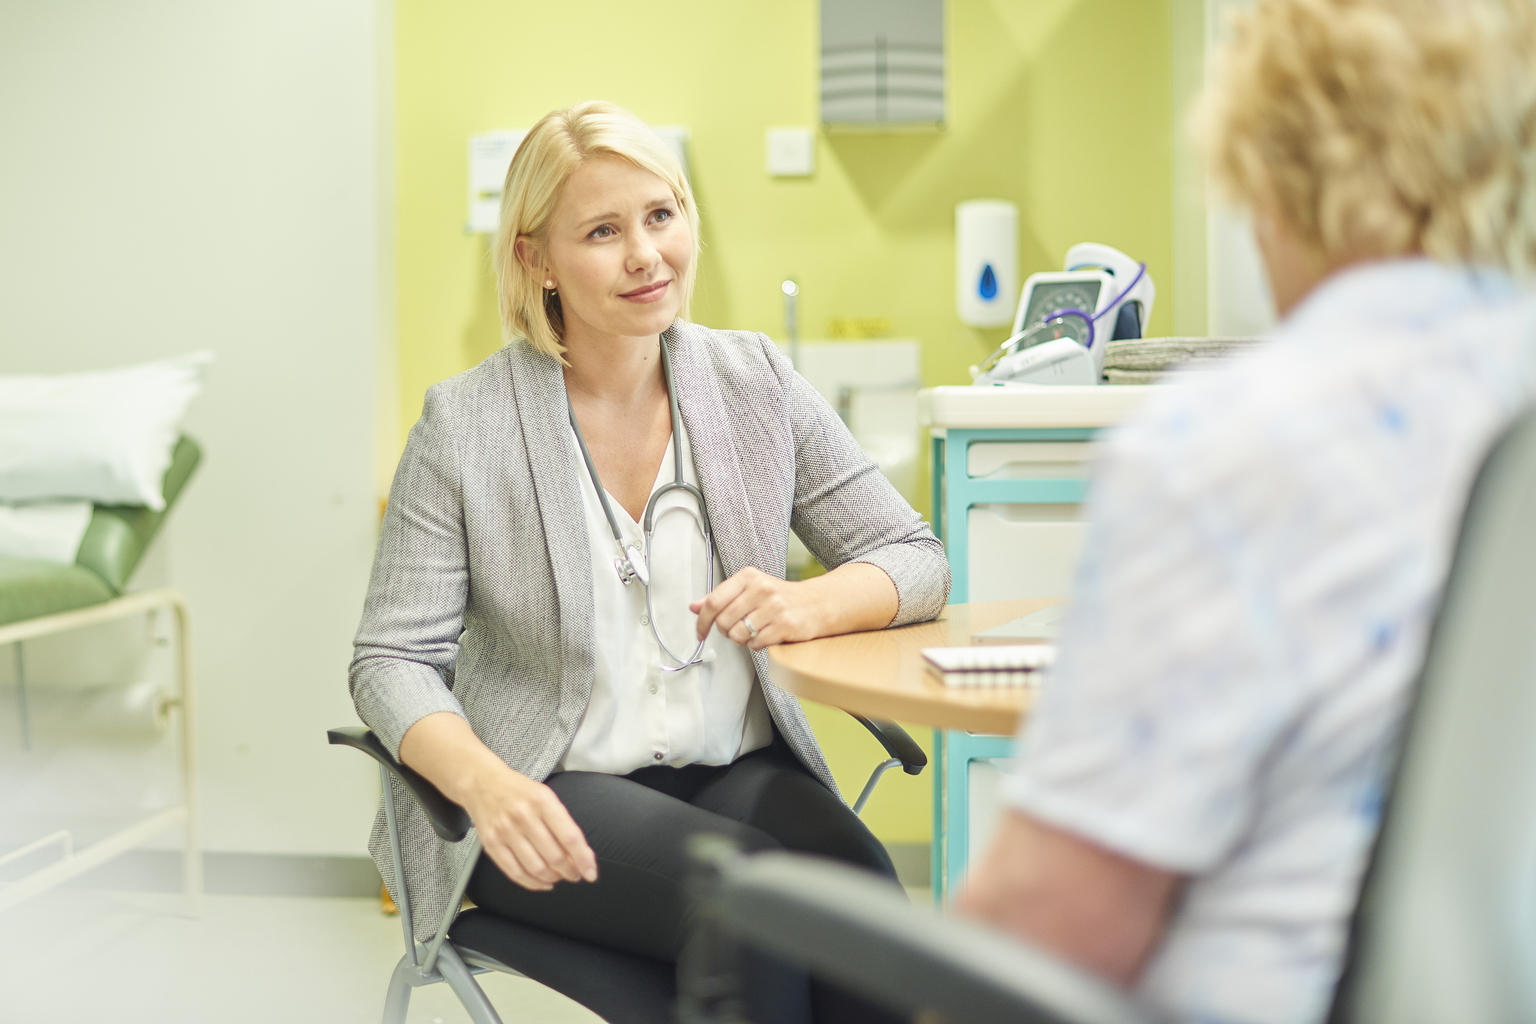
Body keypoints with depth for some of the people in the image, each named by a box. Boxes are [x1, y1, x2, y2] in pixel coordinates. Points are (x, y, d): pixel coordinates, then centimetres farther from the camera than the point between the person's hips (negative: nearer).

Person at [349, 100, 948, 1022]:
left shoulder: (756, 382, 7)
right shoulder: (464, 425, -2)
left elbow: (915, 558, 7)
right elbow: (394, 659, -4)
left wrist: (808, 607, -17)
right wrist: (487, 785, -25)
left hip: (740, 768, 3)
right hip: (555, 796, -2)